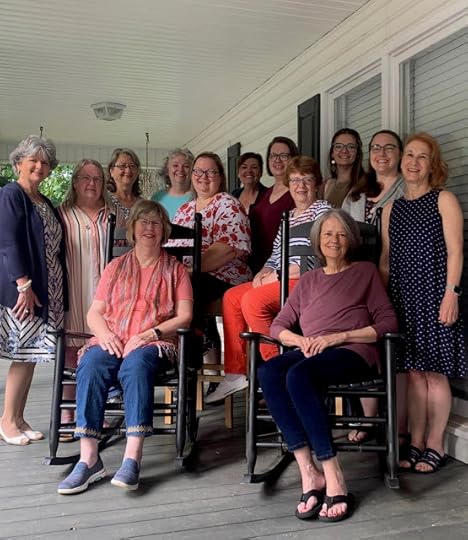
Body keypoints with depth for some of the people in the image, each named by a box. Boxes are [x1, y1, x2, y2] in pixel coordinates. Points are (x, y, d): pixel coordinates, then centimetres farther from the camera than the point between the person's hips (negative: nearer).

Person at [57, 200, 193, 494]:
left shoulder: (175, 269, 14)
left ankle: (133, 457, -40)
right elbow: (95, 312, 14)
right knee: (90, 366, -31)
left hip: (154, 342, -2)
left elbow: (184, 316, 3)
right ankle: (89, 458, -33)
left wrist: (148, 334, -12)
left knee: (136, 363, -37)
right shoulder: (116, 266, 21)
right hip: (112, 341, 2)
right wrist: (105, 334, -8)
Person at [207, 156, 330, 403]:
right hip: (280, 281, 8)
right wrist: (264, 273, -1)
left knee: (252, 300, -26)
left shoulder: (322, 210, -2)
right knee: (231, 297, -5)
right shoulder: (288, 216, 24)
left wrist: (277, 276, -15)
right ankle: (235, 373, -5)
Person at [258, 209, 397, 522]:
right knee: (268, 372, -30)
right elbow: (278, 326, 18)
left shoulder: (365, 272, 14)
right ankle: (309, 472, -32)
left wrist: (337, 337, -10)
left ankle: (333, 478, -32)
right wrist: (300, 340, -5)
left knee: (298, 375, -36)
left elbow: (388, 323, 2)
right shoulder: (308, 280, 25)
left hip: (353, 353, -4)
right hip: (309, 354, 4)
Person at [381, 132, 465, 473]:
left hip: (434, 295, -4)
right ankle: (416, 443, 17)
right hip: (402, 299, 4)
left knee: (435, 372, -1)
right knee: (414, 373, 8)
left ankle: (435, 446, 11)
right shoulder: (391, 209, 15)